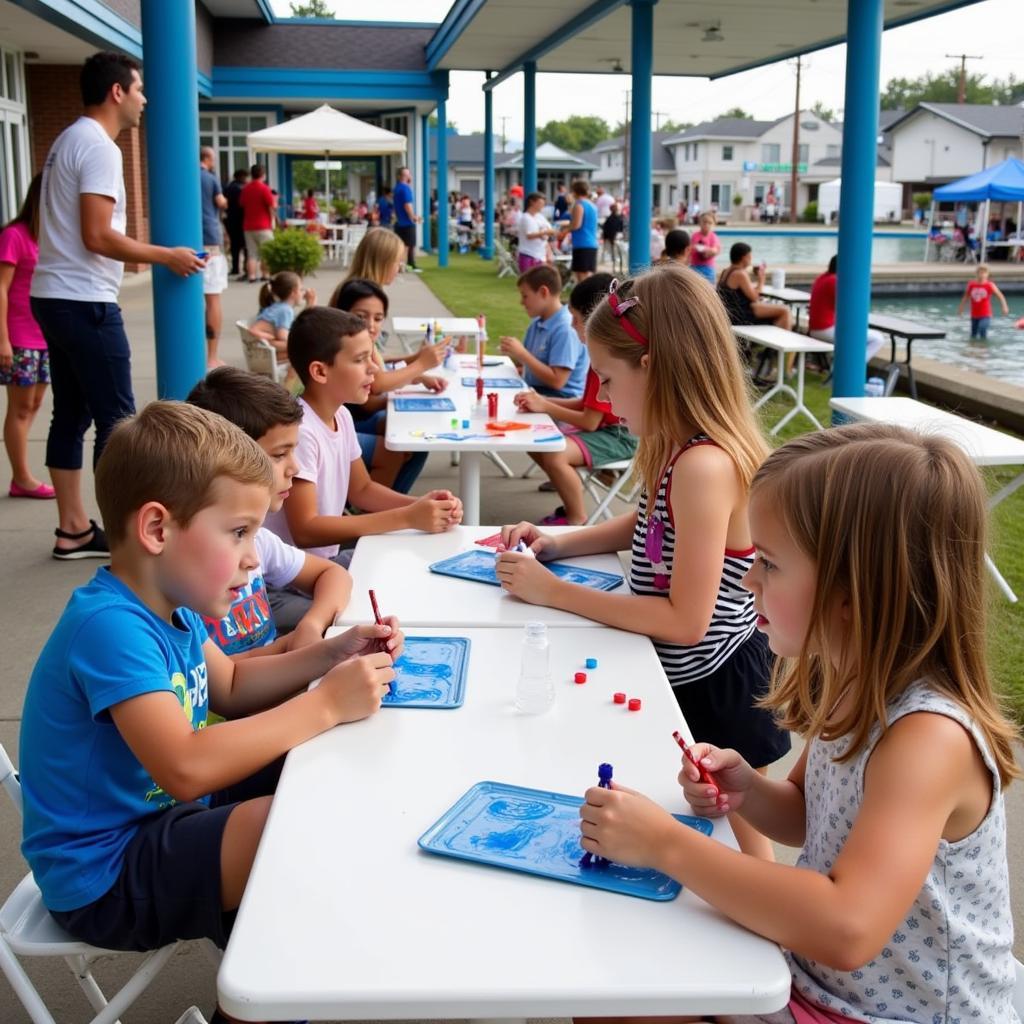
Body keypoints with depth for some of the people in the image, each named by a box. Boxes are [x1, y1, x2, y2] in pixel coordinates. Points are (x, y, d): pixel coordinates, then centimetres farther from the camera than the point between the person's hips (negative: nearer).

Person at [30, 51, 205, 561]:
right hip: (83, 301, -10)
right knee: (116, 417, -4)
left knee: (72, 414, 11)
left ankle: (74, 530, 16)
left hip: (55, 296, 10)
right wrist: (167, 256, -11)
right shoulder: (98, 146, -14)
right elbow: (97, 237, -21)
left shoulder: (68, 140, 17)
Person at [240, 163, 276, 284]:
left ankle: (252, 276, -1)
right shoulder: (264, 188, -11)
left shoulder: (245, 189, 7)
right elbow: (273, 206, -13)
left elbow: (242, 204, 18)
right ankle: (265, 275, 6)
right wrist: (275, 199, 6)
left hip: (248, 226, 5)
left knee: (251, 253, 5)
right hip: (263, 225, -5)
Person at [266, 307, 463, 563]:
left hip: (329, 556, 8)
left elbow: (361, 489, 14)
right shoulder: (299, 430, -24)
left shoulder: (341, 415, 2)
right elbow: (305, 531, -26)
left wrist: (420, 505, -6)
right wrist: (406, 518, -27)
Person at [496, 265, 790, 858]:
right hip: (686, 675, 9)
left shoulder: (704, 466, -30)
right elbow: (649, 526, 20)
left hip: (714, 690, -9)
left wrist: (554, 593, -23)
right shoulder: (685, 450, 1)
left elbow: (685, 620, -29)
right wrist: (557, 544, 5)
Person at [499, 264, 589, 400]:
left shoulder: (566, 329, -17)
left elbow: (557, 381, -21)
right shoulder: (537, 323, 10)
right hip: (533, 391, 8)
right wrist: (513, 353, 1)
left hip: (560, 399, -8)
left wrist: (521, 353, -18)